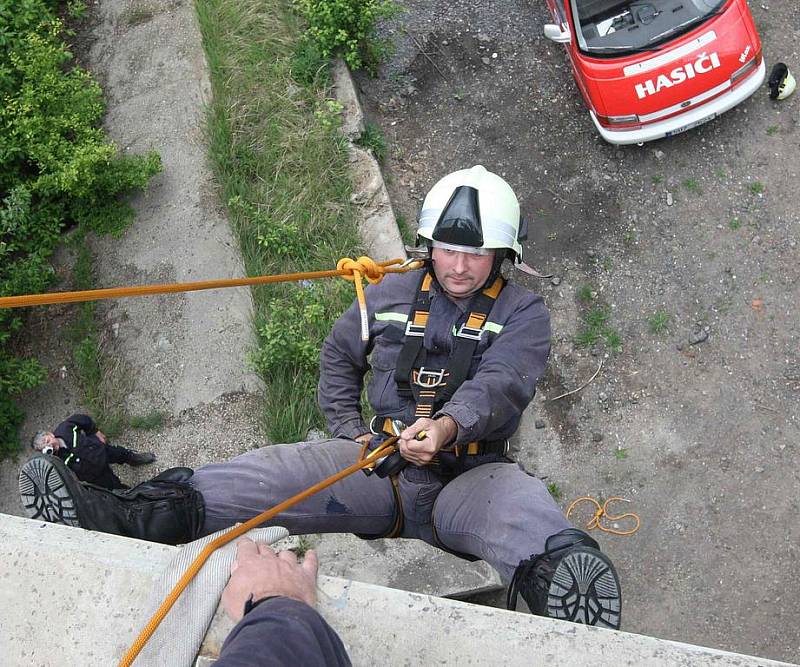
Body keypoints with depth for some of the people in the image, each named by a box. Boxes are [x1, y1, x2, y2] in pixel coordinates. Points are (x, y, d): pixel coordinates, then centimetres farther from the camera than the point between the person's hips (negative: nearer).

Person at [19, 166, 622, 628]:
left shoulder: (523, 313, 2)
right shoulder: (392, 294, 14)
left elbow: (500, 384, -16)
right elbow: (339, 356, 25)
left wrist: (449, 425, -38)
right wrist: (348, 430, 9)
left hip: (469, 477, -3)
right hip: (382, 464, 3)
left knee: (517, 496, -39)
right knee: (284, 468, -23)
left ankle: (554, 580, -72)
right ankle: (135, 518, -40)